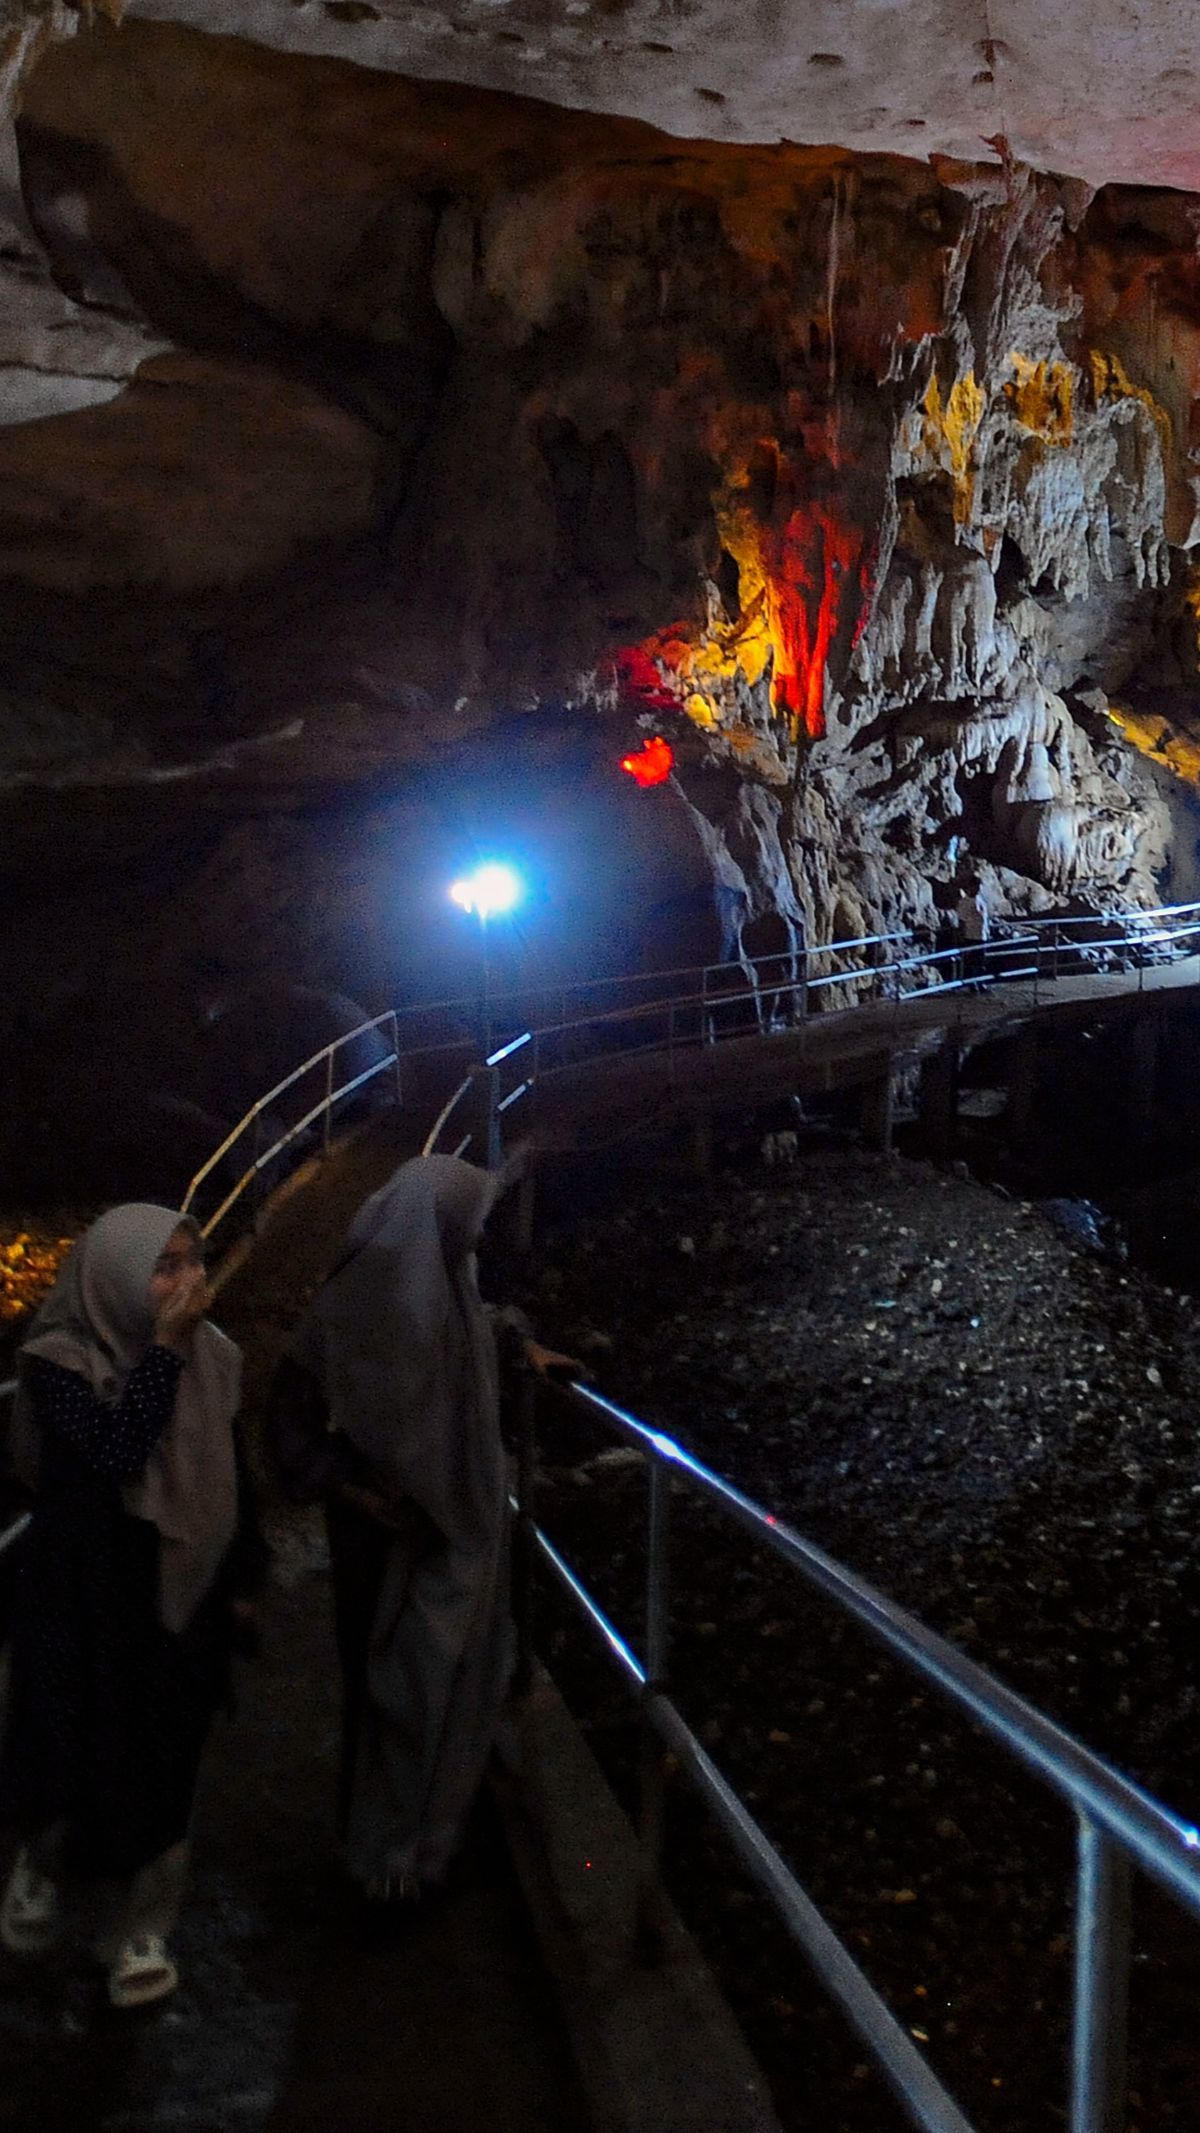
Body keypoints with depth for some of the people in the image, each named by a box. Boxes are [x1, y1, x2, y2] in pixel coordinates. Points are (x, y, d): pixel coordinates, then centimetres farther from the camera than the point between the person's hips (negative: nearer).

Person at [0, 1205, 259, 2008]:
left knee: (162, 1759, 12)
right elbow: (113, 1453, -32)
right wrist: (162, 1349, -29)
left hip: (180, 1593, 4)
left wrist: (246, 1579, 9)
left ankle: (139, 1924, 31)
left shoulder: (213, 1358, -4)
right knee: (74, 1749, 10)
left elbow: (231, 1477, 6)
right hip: (82, 1593, -3)